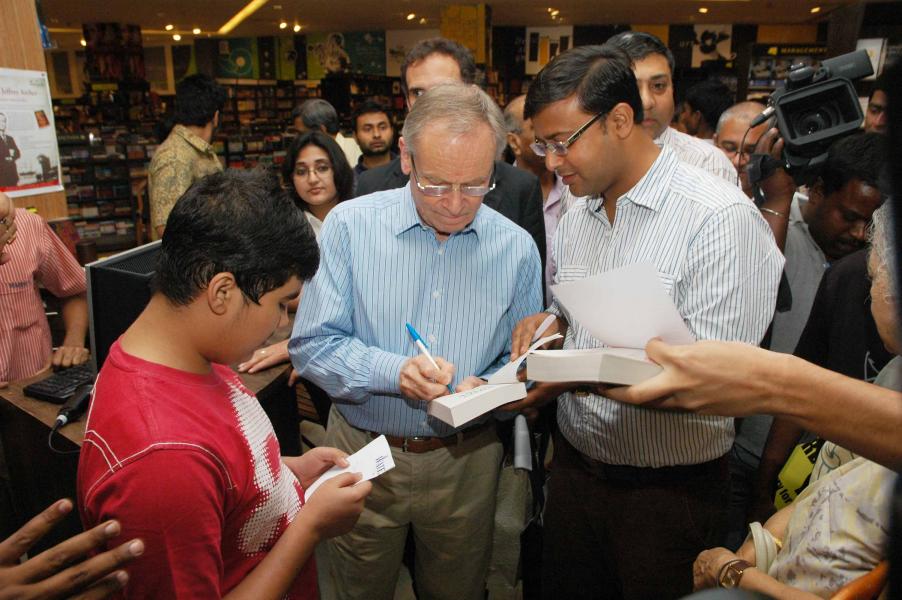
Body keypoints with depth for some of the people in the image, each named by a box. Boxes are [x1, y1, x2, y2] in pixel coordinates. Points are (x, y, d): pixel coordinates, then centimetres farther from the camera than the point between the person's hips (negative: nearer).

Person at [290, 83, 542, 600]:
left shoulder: (516, 248, -6)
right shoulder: (351, 225, -12)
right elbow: (312, 345, -12)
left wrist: (487, 387, -20)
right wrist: (394, 371, -27)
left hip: (467, 461, 2)